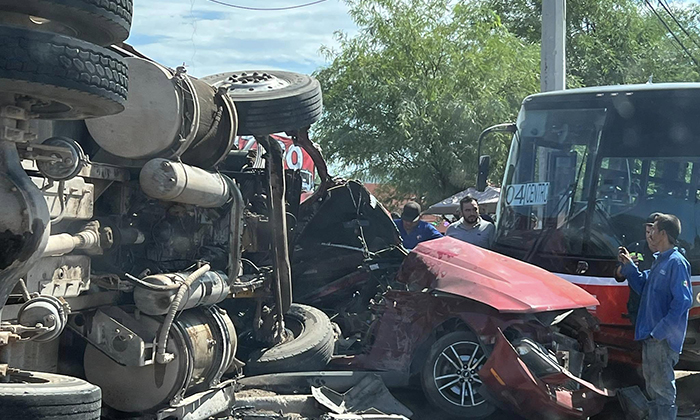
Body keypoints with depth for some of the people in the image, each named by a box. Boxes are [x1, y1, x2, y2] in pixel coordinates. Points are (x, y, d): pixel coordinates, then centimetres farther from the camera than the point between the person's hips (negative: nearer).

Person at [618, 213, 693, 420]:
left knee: (662, 387, -5)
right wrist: (629, 266, 12)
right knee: (652, 385, 18)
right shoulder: (658, 260, 14)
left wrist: (660, 331, -24)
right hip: (650, 335, 10)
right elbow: (643, 287, 23)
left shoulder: (676, 263, -16)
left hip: (664, 339, -10)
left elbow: (683, 301, -22)